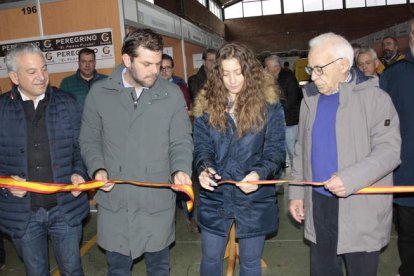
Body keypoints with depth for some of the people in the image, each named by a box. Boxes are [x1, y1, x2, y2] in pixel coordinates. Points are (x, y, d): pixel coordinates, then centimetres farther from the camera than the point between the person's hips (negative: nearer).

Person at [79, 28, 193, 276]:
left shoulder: (172, 94, -4)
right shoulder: (99, 93, -2)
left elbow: (181, 141, -1)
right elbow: (90, 140, 6)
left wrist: (181, 169, -19)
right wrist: (98, 169, -11)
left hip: (157, 199, 0)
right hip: (114, 200, 1)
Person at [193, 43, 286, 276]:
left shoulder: (269, 104, -7)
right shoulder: (206, 103, -1)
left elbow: (275, 149, -7)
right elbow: (202, 146, 0)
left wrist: (260, 173, -26)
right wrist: (204, 168, -21)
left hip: (254, 198, -1)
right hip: (215, 196, 2)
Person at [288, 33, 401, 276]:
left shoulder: (374, 98, -9)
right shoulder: (310, 99, 8)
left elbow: (389, 150, -14)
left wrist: (351, 179, -27)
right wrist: (297, 192, 9)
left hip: (361, 211, -5)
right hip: (318, 204, 5)